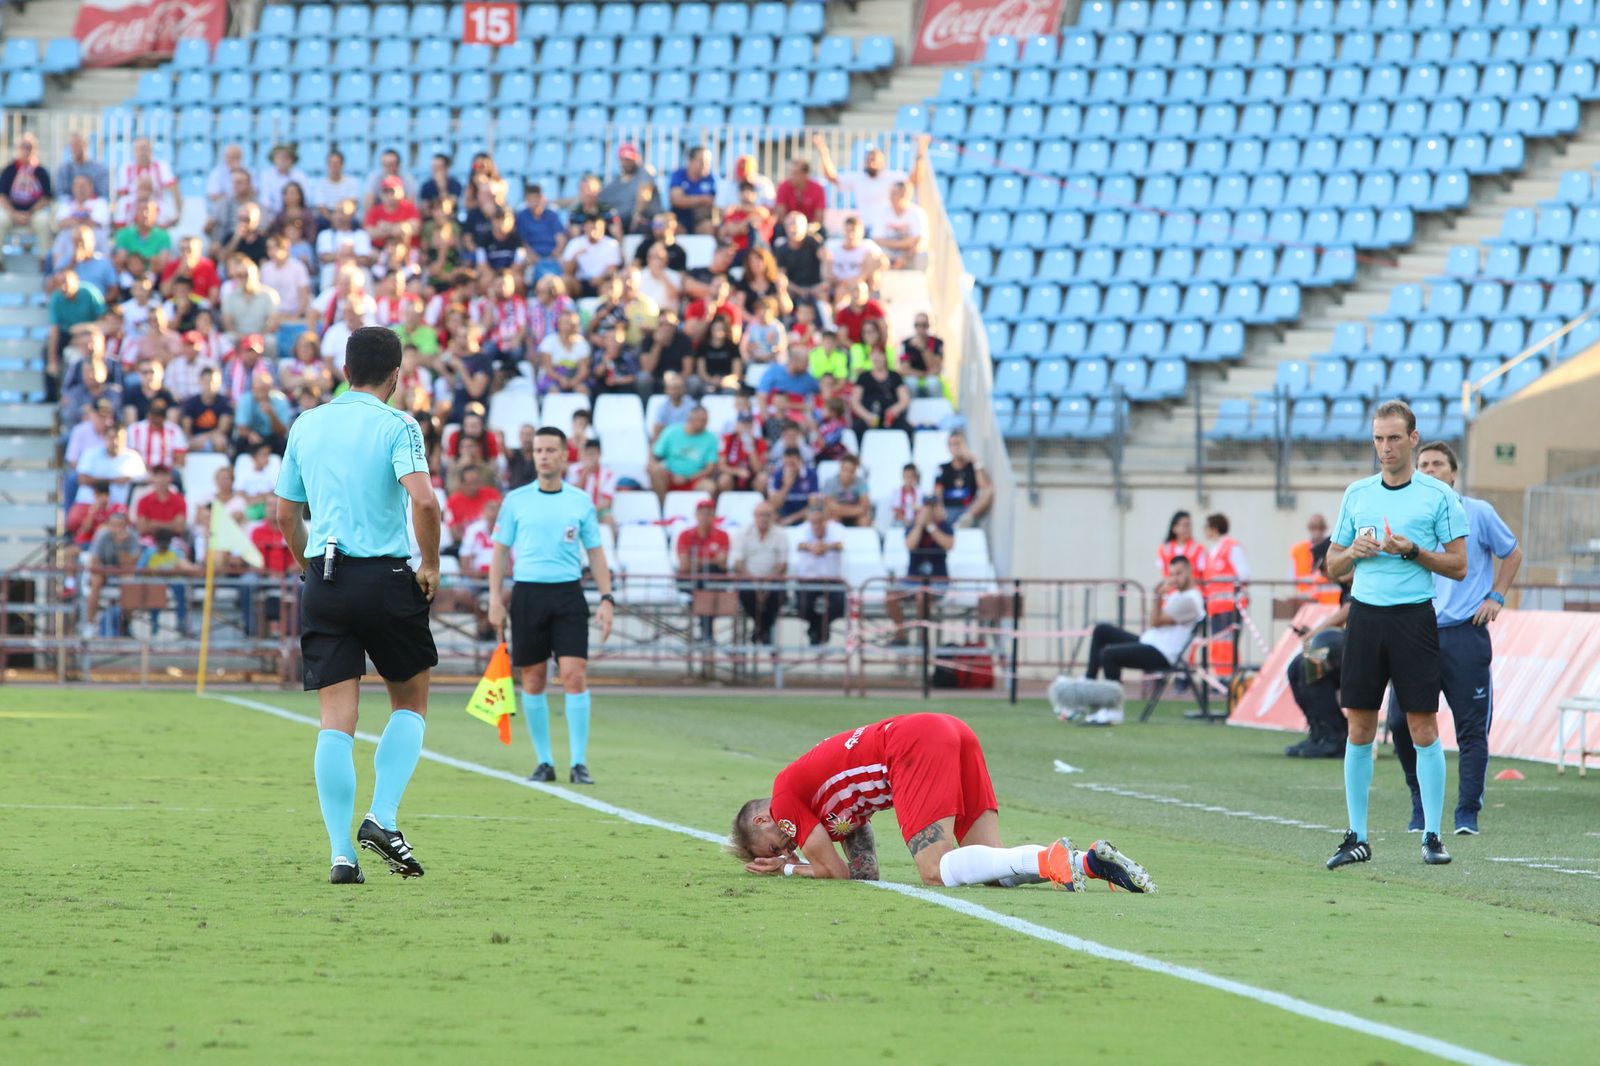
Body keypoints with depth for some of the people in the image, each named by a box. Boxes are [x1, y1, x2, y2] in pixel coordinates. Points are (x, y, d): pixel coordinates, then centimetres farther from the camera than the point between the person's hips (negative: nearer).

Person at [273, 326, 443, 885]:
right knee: (411, 702, 15)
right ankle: (382, 818, -1)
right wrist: (431, 565, -6)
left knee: (336, 722, 1)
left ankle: (341, 853, -6)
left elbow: (285, 514, 15)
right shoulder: (397, 427, -5)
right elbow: (423, 500, -19)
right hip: (385, 577, -3)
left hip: (323, 582, 3)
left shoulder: (306, 426, 10)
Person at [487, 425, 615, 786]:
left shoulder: (581, 501, 6)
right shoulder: (516, 501, 6)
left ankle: (579, 763, -8)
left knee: (575, 674, -11)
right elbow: (500, 552, 9)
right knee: (533, 680, 2)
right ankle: (544, 762, 12)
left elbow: (595, 553, 9)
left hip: (568, 594, -1)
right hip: (527, 594, 1)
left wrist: (607, 599, 1)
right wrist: (495, 598, 0)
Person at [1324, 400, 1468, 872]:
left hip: (1414, 616, -3)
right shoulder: (1357, 494, 12)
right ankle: (1357, 837, 8)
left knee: (1424, 728, -4)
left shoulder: (1439, 496, 0)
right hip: (1364, 615, 3)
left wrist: (1411, 550, -14)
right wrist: (1353, 552, -5)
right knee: (1359, 729, 2)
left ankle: (1432, 835, 2)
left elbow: (1458, 566, -1)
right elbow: (1332, 566, 17)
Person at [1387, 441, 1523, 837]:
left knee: (1472, 728, -4)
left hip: (1465, 635, -2)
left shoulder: (1478, 513, 3)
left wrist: (1496, 597, 6)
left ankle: (1467, 814, 2)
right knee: (1401, 722, -5)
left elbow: (1512, 553, 15)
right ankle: (1420, 805, 13)